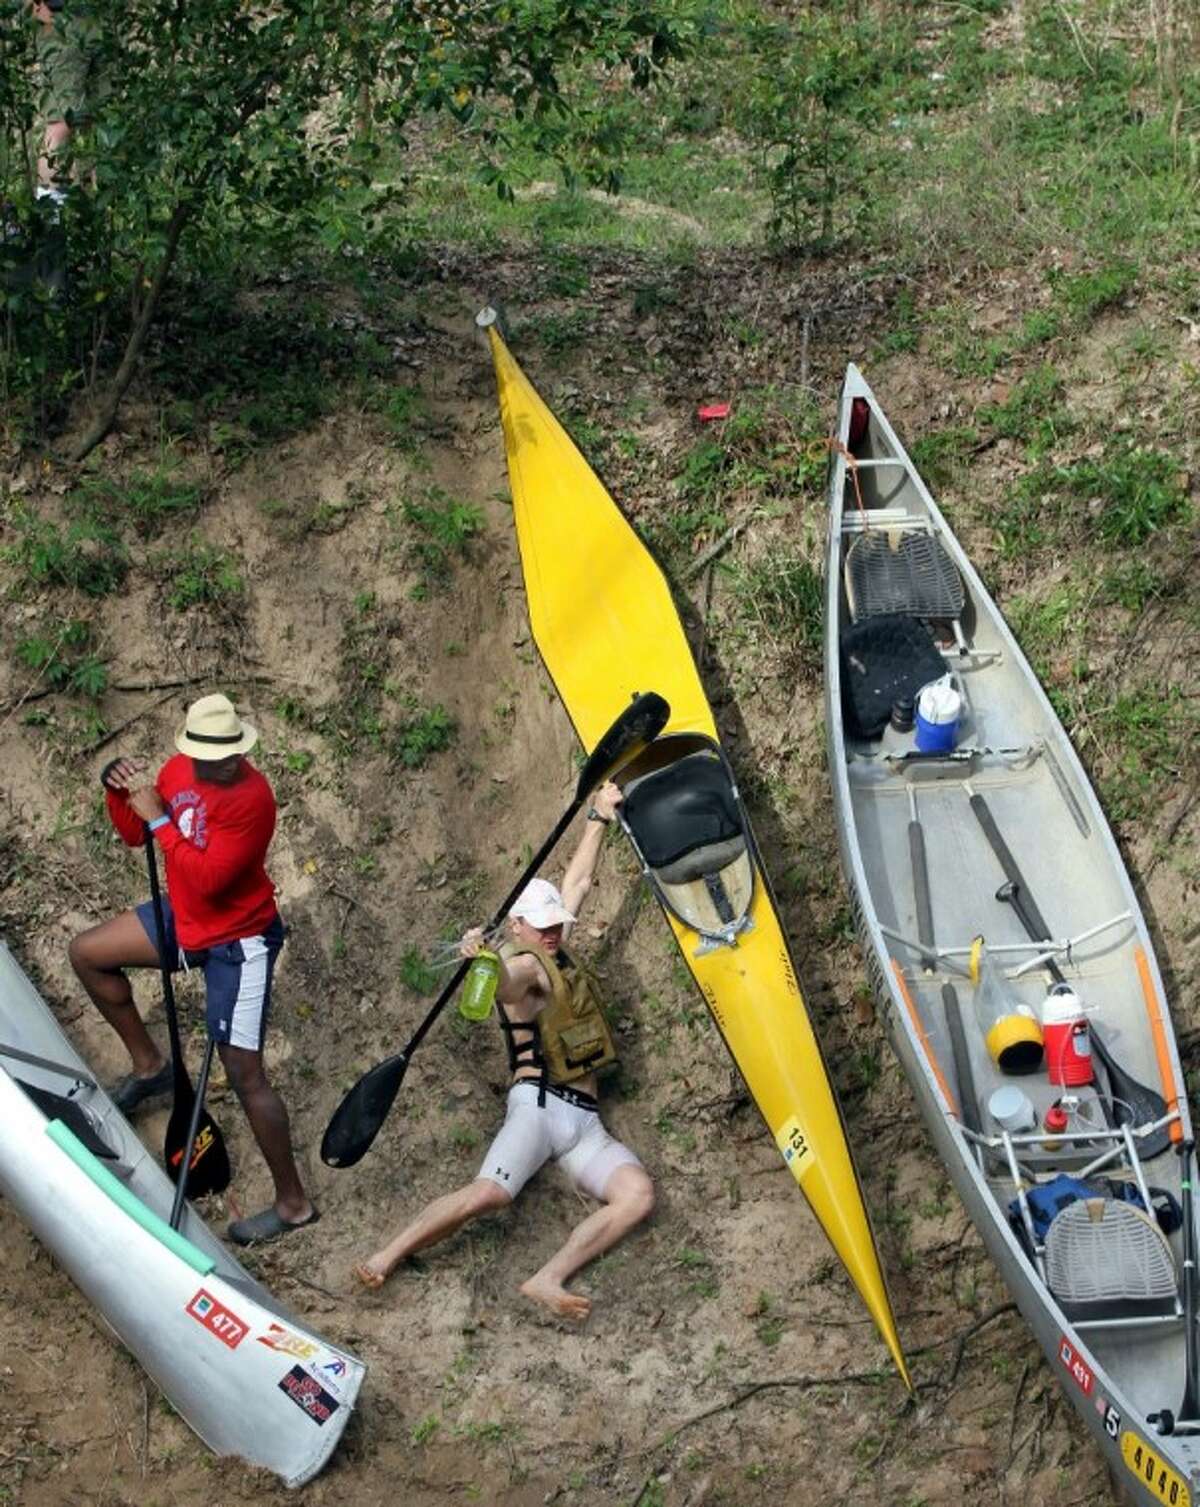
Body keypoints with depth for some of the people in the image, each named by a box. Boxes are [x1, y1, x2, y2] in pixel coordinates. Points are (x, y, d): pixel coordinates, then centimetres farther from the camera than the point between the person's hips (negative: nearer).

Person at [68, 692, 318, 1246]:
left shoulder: (252, 798, -30)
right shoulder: (180, 769, -7)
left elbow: (206, 879, -34)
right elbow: (135, 835, 6)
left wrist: (159, 818, -30)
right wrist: (121, 793, -14)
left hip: (238, 941, -8)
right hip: (185, 919, 8)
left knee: (245, 1076, -7)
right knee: (87, 955, 16)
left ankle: (294, 1205, 4)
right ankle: (149, 1067, 30)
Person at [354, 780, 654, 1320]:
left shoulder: (553, 954, 22)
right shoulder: (523, 965, -4)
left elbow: (579, 881, 31)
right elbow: (502, 981, -30)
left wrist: (599, 817, 32)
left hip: (585, 1121, 8)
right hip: (540, 1103, -8)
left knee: (638, 1194, -18)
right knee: (490, 1192, -30)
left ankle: (548, 1280, -24)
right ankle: (387, 1256, -15)